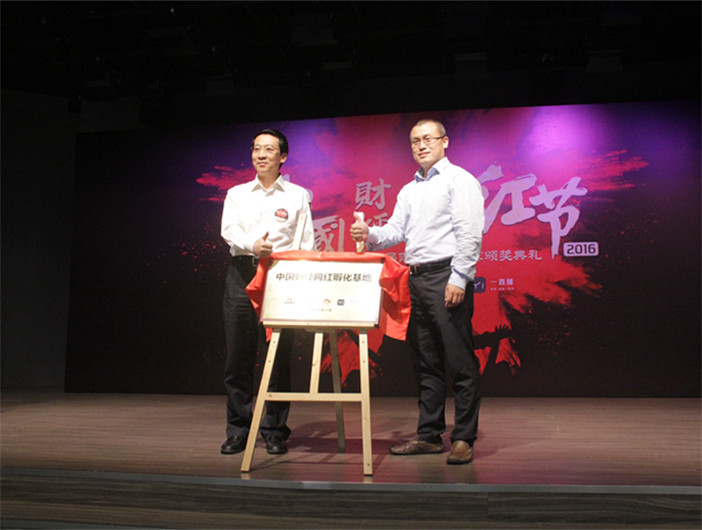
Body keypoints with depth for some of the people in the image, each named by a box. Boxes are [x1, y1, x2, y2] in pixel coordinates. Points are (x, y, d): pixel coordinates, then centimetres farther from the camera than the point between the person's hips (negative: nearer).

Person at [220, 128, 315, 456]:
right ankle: (238, 431, 13)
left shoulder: (297, 195, 12)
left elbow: (307, 244, 7)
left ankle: (275, 432, 10)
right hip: (241, 273, 2)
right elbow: (229, 230, -2)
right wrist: (252, 244, -23)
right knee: (238, 358, 2)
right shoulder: (237, 194, 16)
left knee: (279, 358, -1)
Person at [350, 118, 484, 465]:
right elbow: (396, 231, 16)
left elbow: (470, 233, -10)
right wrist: (369, 234, -4)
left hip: (447, 276, -8)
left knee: (459, 362, -5)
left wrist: (458, 278, -17)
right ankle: (429, 435, 19)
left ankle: (463, 439, 2)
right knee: (425, 362, 11)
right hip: (417, 278, 8)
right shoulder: (409, 190, 22)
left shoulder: (459, 180, -1)